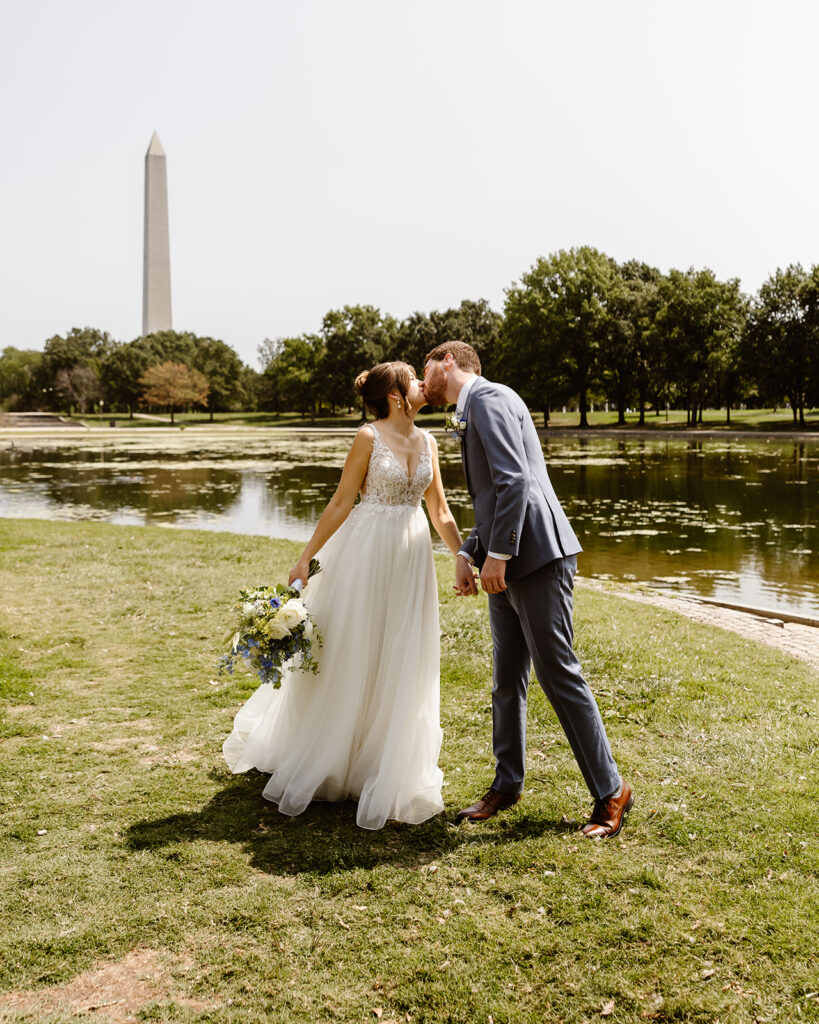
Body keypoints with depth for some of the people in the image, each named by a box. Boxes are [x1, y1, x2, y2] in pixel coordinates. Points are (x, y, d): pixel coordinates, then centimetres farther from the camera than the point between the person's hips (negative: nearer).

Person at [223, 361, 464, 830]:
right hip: (366, 554, -5)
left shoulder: (427, 442, 7)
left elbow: (440, 511, 12)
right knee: (345, 662, 3)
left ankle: (383, 776, 21)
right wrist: (306, 557, -8)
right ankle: (309, 770, 21)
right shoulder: (369, 438, -9)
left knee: (399, 669, 8)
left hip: (412, 559, 5)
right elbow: (342, 502, -7)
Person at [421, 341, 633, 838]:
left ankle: (611, 791, 6)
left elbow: (514, 480, -21)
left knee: (559, 675, -5)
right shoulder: (471, 413, 21)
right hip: (506, 566, 10)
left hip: (536, 557, -10)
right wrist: (468, 554, 14)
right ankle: (507, 784, 28)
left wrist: (497, 554, -21)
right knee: (507, 680, 15)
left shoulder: (489, 398, -9)